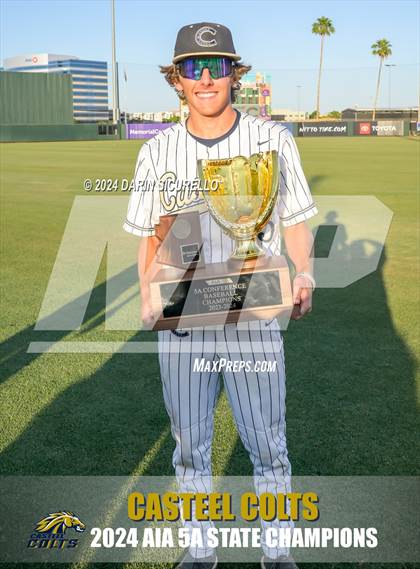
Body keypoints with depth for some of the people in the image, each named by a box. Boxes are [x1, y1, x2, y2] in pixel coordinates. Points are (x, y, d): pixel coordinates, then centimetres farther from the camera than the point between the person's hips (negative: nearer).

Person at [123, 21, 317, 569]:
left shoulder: (273, 139, 0)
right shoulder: (157, 152, 3)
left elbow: (296, 219, 6)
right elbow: (149, 234, 9)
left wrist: (304, 275, -12)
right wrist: (148, 295, -7)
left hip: (255, 319, -1)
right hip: (181, 323, 2)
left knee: (268, 445, 9)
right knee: (190, 445, 14)